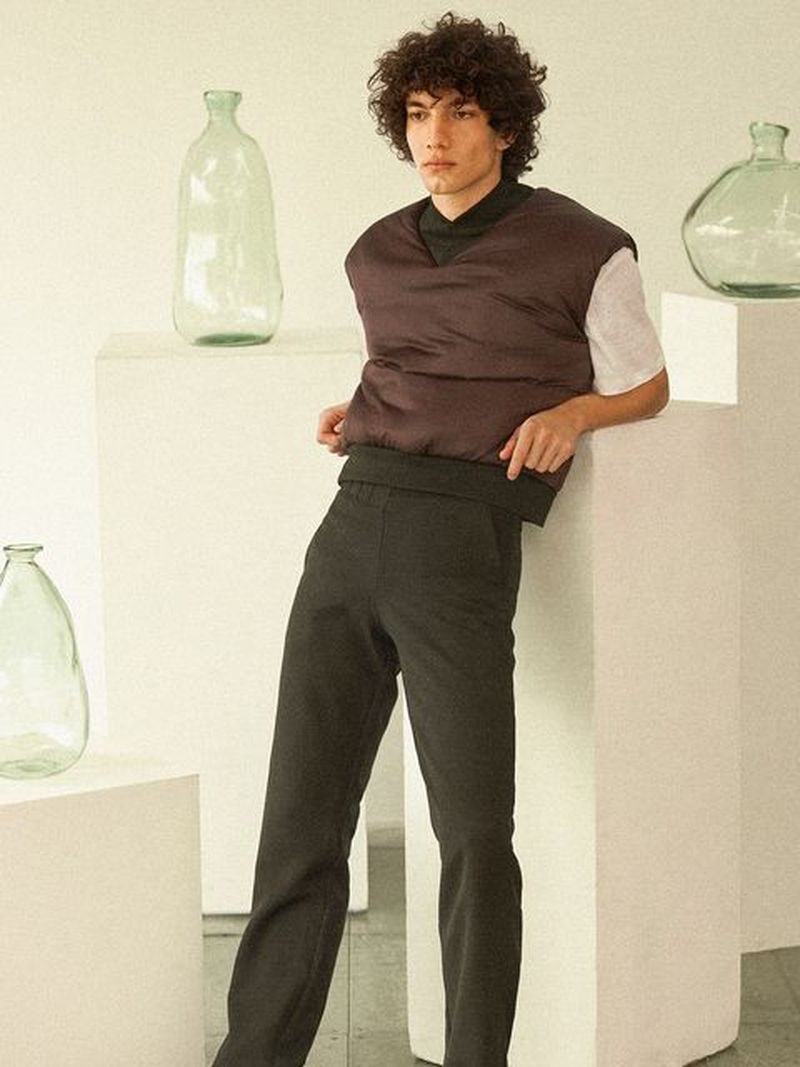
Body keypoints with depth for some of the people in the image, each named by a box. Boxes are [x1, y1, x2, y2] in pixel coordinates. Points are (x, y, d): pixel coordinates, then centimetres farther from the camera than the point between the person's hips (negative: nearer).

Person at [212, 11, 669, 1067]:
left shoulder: (584, 250, 4)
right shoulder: (377, 256, 18)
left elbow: (648, 386, 15)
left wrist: (571, 410, -5)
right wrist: (357, 413, 14)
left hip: (465, 536, -4)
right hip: (350, 527, 5)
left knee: (475, 829, -7)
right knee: (301, 815, 3)